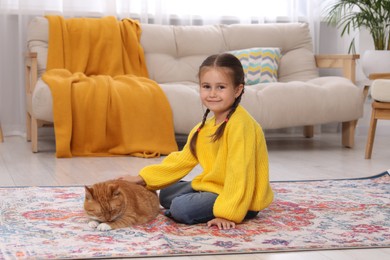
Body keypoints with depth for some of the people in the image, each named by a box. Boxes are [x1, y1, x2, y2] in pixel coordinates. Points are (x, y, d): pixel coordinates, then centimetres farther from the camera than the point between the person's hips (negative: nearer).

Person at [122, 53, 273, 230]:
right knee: (166, 194, 18)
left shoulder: (239, 123, -23)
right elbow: (183, 159, 12)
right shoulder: (206, 126, 6)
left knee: (181, 208, -23)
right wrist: (144, 178, 7)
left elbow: (239, 172, -28)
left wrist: (228, 213, -31)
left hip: (242, 199, -10)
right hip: (214, 187, 10)